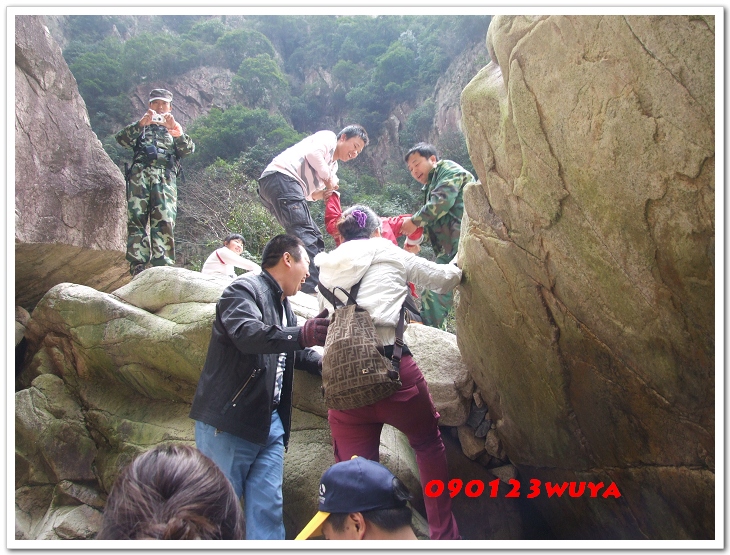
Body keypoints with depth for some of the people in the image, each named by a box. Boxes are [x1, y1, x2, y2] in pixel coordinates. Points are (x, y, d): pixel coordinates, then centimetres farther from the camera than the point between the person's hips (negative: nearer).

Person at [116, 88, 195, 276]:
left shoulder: (175, 130, 32)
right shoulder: (141, 128, 31)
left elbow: (188, 149, 10)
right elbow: (122, 139, 10)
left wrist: (177, 132, -10)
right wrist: (140, 124, -7)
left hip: (166, 177, 0)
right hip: (140, 173, 1)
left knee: (165, 221, -17)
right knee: (136, 217, -14)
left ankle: (163, 266, -24)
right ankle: (137, 265, -20)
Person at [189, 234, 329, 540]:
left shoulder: (283, 306, 19)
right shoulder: (244, 289, -9)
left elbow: (294, 353, 34)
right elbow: (247, 332, -30)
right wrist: (301, 335, -44)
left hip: (270, 423, 8)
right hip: (228, 422, -8)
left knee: (267, 510, 6)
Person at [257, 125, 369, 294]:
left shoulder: (332, 165, 31)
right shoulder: (328, 137, 9)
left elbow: (308, 194, 25)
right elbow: (313, 153, -12)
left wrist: (326, 192, 5)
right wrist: (328, 178, 0)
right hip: (280, 178, -10)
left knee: (315, 238, 8)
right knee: (304, 233, -22)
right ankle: (313, 289, -33)